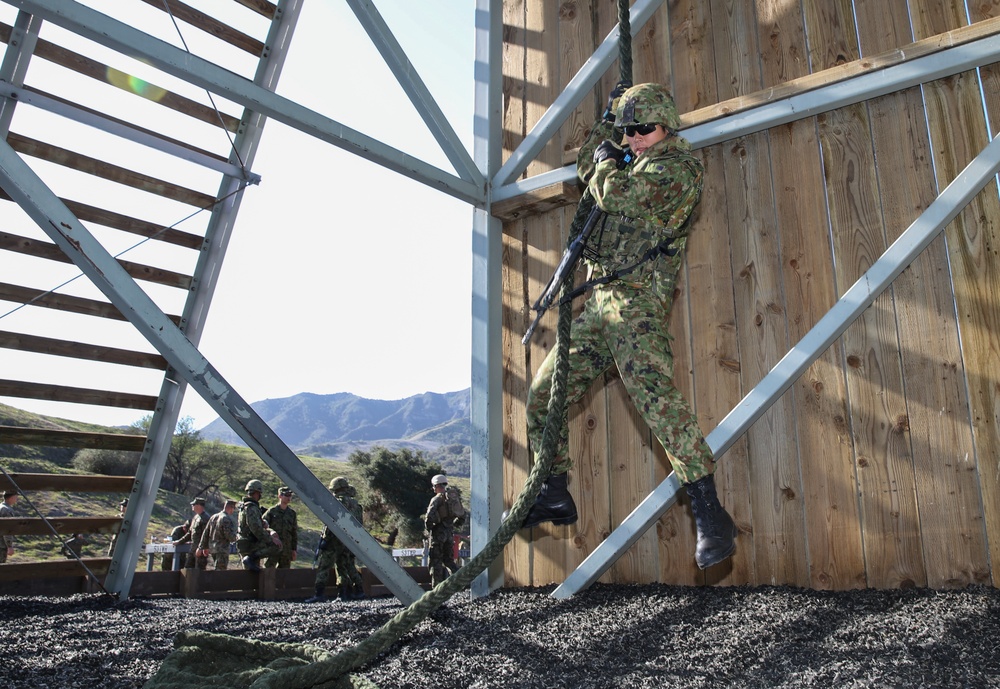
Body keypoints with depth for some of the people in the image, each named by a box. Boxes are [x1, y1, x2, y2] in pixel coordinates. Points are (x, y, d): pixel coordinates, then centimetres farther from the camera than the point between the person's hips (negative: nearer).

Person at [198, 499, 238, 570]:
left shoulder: (213, 517, 11)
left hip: (212, 549, 8)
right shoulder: (227, 519, -15)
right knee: (220, 570, -7)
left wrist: (204, 547, 21)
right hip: (222, 550, -8)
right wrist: (234, 538, 5)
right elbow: (230, 536, -18)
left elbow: (206, 533, 14)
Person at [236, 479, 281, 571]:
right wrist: (271, 539, -22)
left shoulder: (244, 506, 16)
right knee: (277, 546, -17)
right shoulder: (251, 508, -17)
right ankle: (251, 558, -19)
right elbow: (256, 528, -26)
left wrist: (270, 532, 7)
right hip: (249, 545, -10)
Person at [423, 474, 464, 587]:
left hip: (438, 532, -7)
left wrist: (428, 529, -4)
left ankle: (436, 586, 2)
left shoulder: (437, 499, -10)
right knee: (448, 559, 16)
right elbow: (462, 516, 16)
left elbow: (430, 516, -20)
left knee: (435, 561, 2)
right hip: (450, 532, 7)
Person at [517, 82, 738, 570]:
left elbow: (614, 193, -17)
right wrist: (606, 125, 27)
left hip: (637, 301, -9)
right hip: (600, 304, 9)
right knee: (543, 394, 8)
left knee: (654, 393, -27)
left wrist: (607, 159, 4)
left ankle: (710, 515, -24)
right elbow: (585, 170, 39)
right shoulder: (634, 163, 24)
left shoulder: (678, 166, -4)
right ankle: (554, 496, 20)